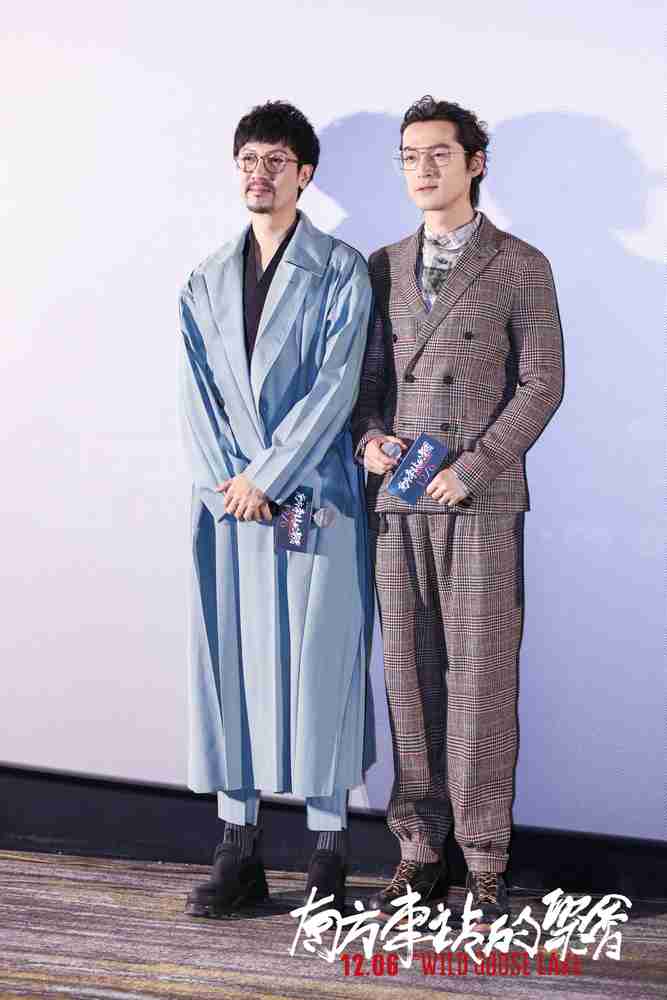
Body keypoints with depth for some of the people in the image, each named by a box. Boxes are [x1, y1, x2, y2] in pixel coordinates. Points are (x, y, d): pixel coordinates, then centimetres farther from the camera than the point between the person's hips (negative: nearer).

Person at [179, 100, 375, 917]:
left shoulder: (341, 272, 1)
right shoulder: (207, 281, 14)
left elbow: (335, 387, -8)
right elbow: (198, 391, 7)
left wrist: (266, 477, -13)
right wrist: (223, 480, -8)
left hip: (313, 500, -4)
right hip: (228, 502, 4)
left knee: (319, 663, -2)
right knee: (228, 661, 5)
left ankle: (329, 855, 7)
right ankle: (238, 849, 13)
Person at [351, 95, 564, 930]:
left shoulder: (521, 268, 2)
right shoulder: (382, 269, 14)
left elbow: (541, 383, -3)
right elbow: (367, 373, 16)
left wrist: (471, 467, -12)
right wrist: (367, 438, -5)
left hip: (482, 498, -3)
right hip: (397, 501, 4)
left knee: (480, 676, -3)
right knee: (409, 673, 4)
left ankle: (485, 863, 4)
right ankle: (419, 851, 12)